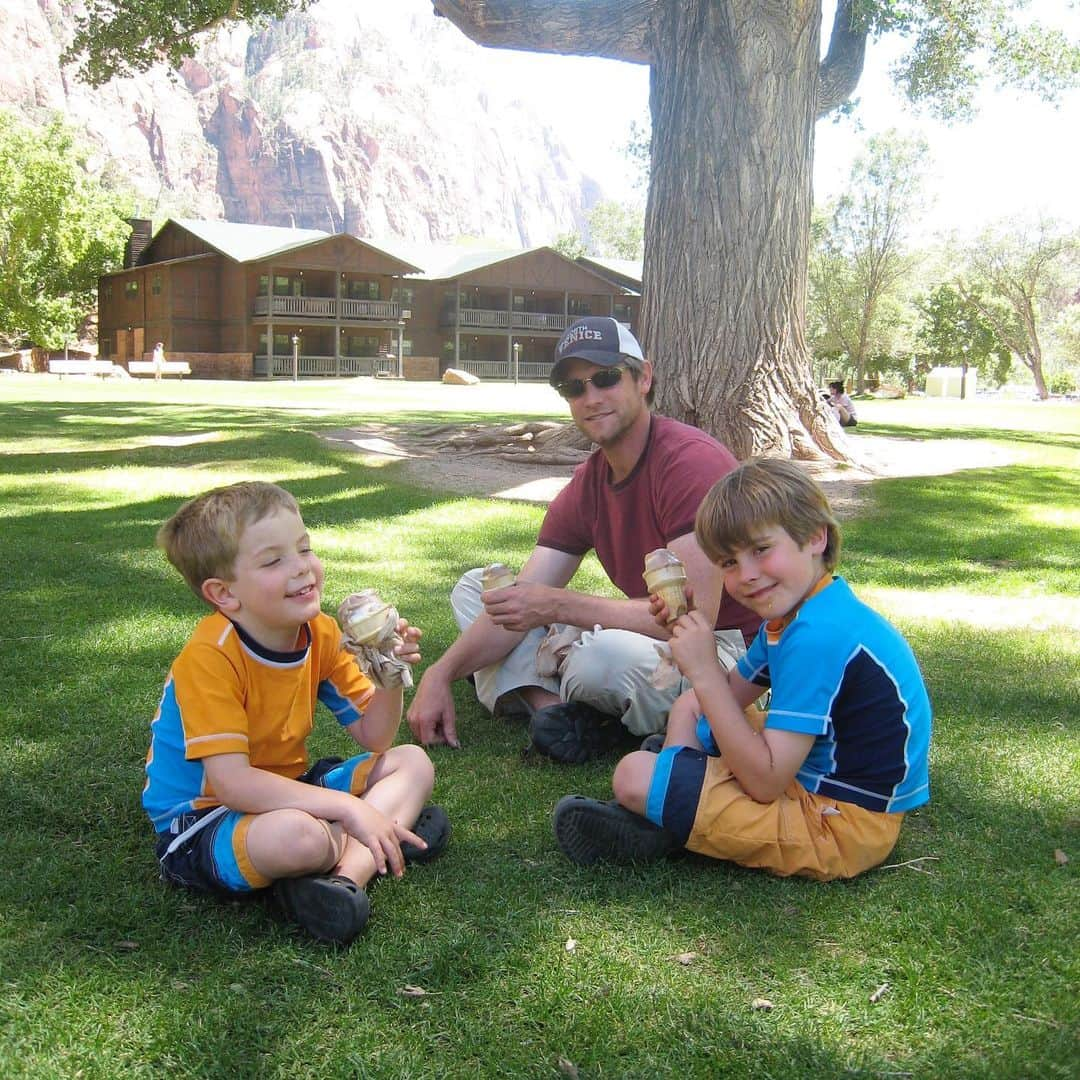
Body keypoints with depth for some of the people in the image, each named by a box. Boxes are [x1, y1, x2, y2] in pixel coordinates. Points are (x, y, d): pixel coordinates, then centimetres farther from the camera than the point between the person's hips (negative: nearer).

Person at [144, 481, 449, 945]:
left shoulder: (319, 633, -4)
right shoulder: (209, 659, -25)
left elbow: (373, 737, 2)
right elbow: (231, 782, -31)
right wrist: (349, 808, -34)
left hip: (282, 791, 8)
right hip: (201, 824, -8)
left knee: (412, 763, 1)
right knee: (300, 835, -39)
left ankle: (345, 871, -21)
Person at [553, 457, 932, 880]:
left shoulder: (818, 637, -27)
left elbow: (765, 782, -28)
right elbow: (732, 695, 14)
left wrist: (704, 672, -27)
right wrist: (686, 624, -3)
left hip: (838, 825, -11)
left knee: (634, 777, -17)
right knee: (688, 706, 23)